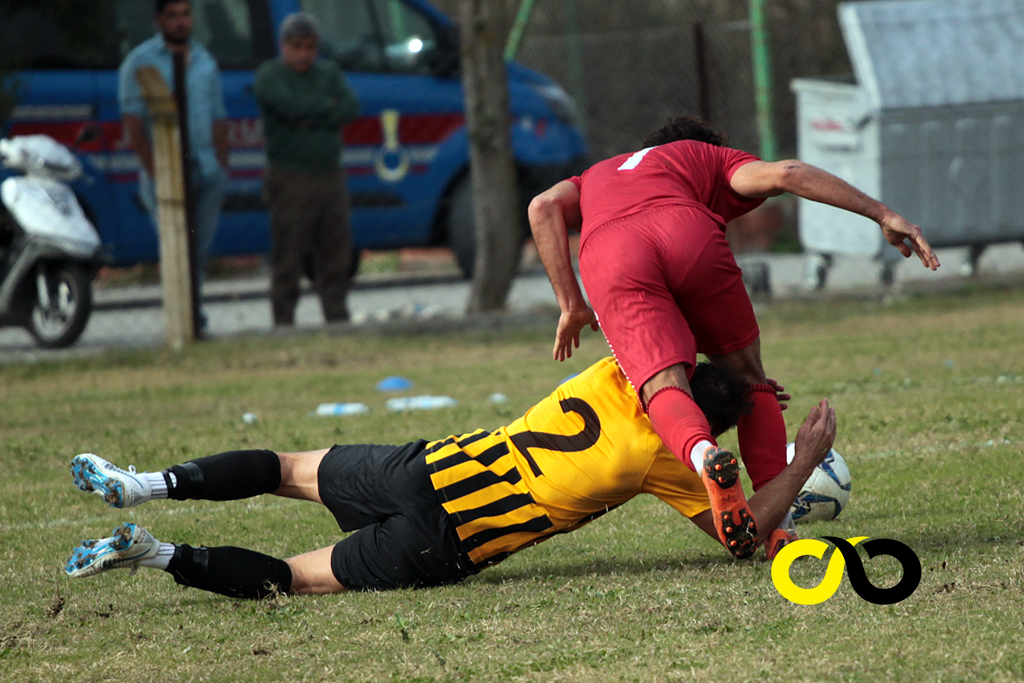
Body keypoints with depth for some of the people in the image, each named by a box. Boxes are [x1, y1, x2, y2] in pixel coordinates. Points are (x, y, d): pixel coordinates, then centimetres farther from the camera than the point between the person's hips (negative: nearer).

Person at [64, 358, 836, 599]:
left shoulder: (614, 380, 7)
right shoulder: (663, 459, -5)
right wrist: (806, 460, 9)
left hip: (426, 469, 5)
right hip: (437, 548, -5)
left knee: (294, 468, 27)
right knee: (290, 578, 2)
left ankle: (147, 484, 13)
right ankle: (163, 555, -18)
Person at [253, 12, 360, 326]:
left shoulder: (329, 72, 15)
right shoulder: (269, 75, -1)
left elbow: (351, 108, -1)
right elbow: (290, 104, -19)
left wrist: (312, 119, -13)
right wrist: (327, 105, -4)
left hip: (330, 174, 5)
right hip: (290, 179, -5)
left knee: (336, 253, 6)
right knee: (288, 259, -5)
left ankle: (337, 319, 13)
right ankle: (284, 322, -2)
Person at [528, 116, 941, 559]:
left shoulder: (596, 177, 44)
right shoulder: (710, 158, 35)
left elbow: (544, 206, 22)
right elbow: (783, 175, 16)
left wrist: (571, 305, 21)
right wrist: (882, 215, 13)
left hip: (607, 257, 1)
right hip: (689, 236, -1)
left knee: (663, 387, -12)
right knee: (747, 377, 16)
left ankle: (703, 455, -46)